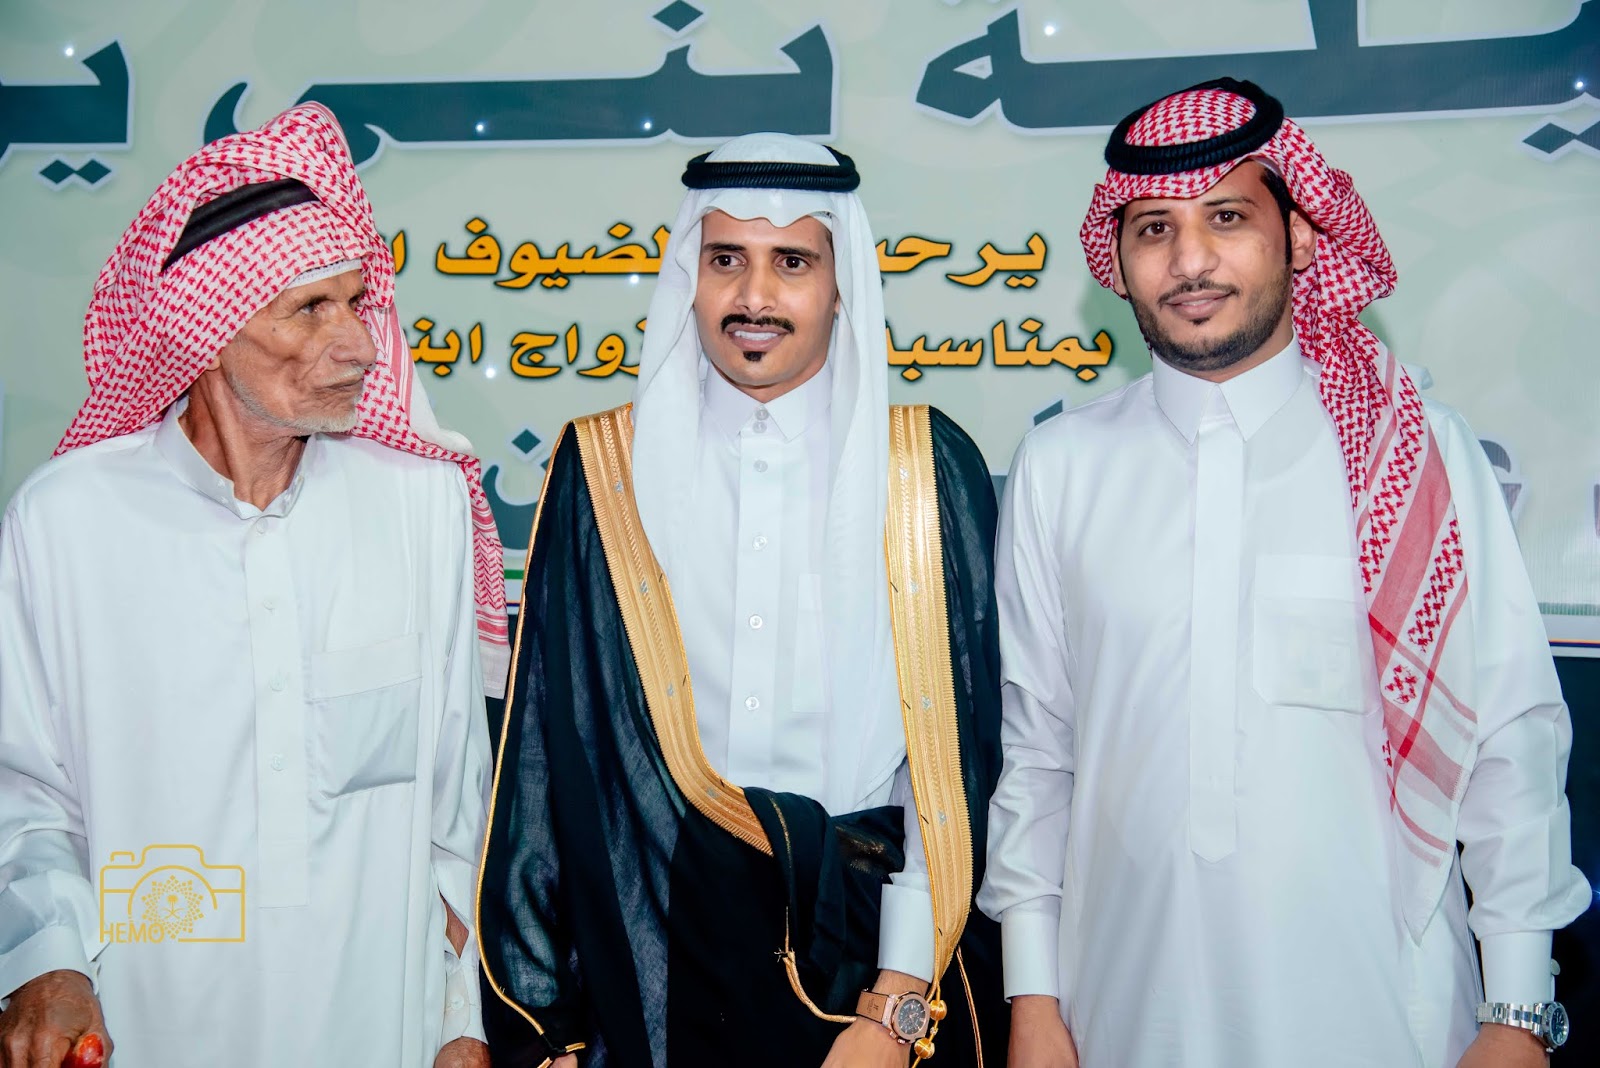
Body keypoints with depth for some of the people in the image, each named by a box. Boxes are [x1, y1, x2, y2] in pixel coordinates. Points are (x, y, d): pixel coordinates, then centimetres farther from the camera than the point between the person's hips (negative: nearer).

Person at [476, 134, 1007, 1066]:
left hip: (868, 933, 0)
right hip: (654, 944, 1)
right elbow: (546, 747, -1)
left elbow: (954, 751, -5)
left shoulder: (932, 467, -3)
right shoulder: (605, 470, -1)